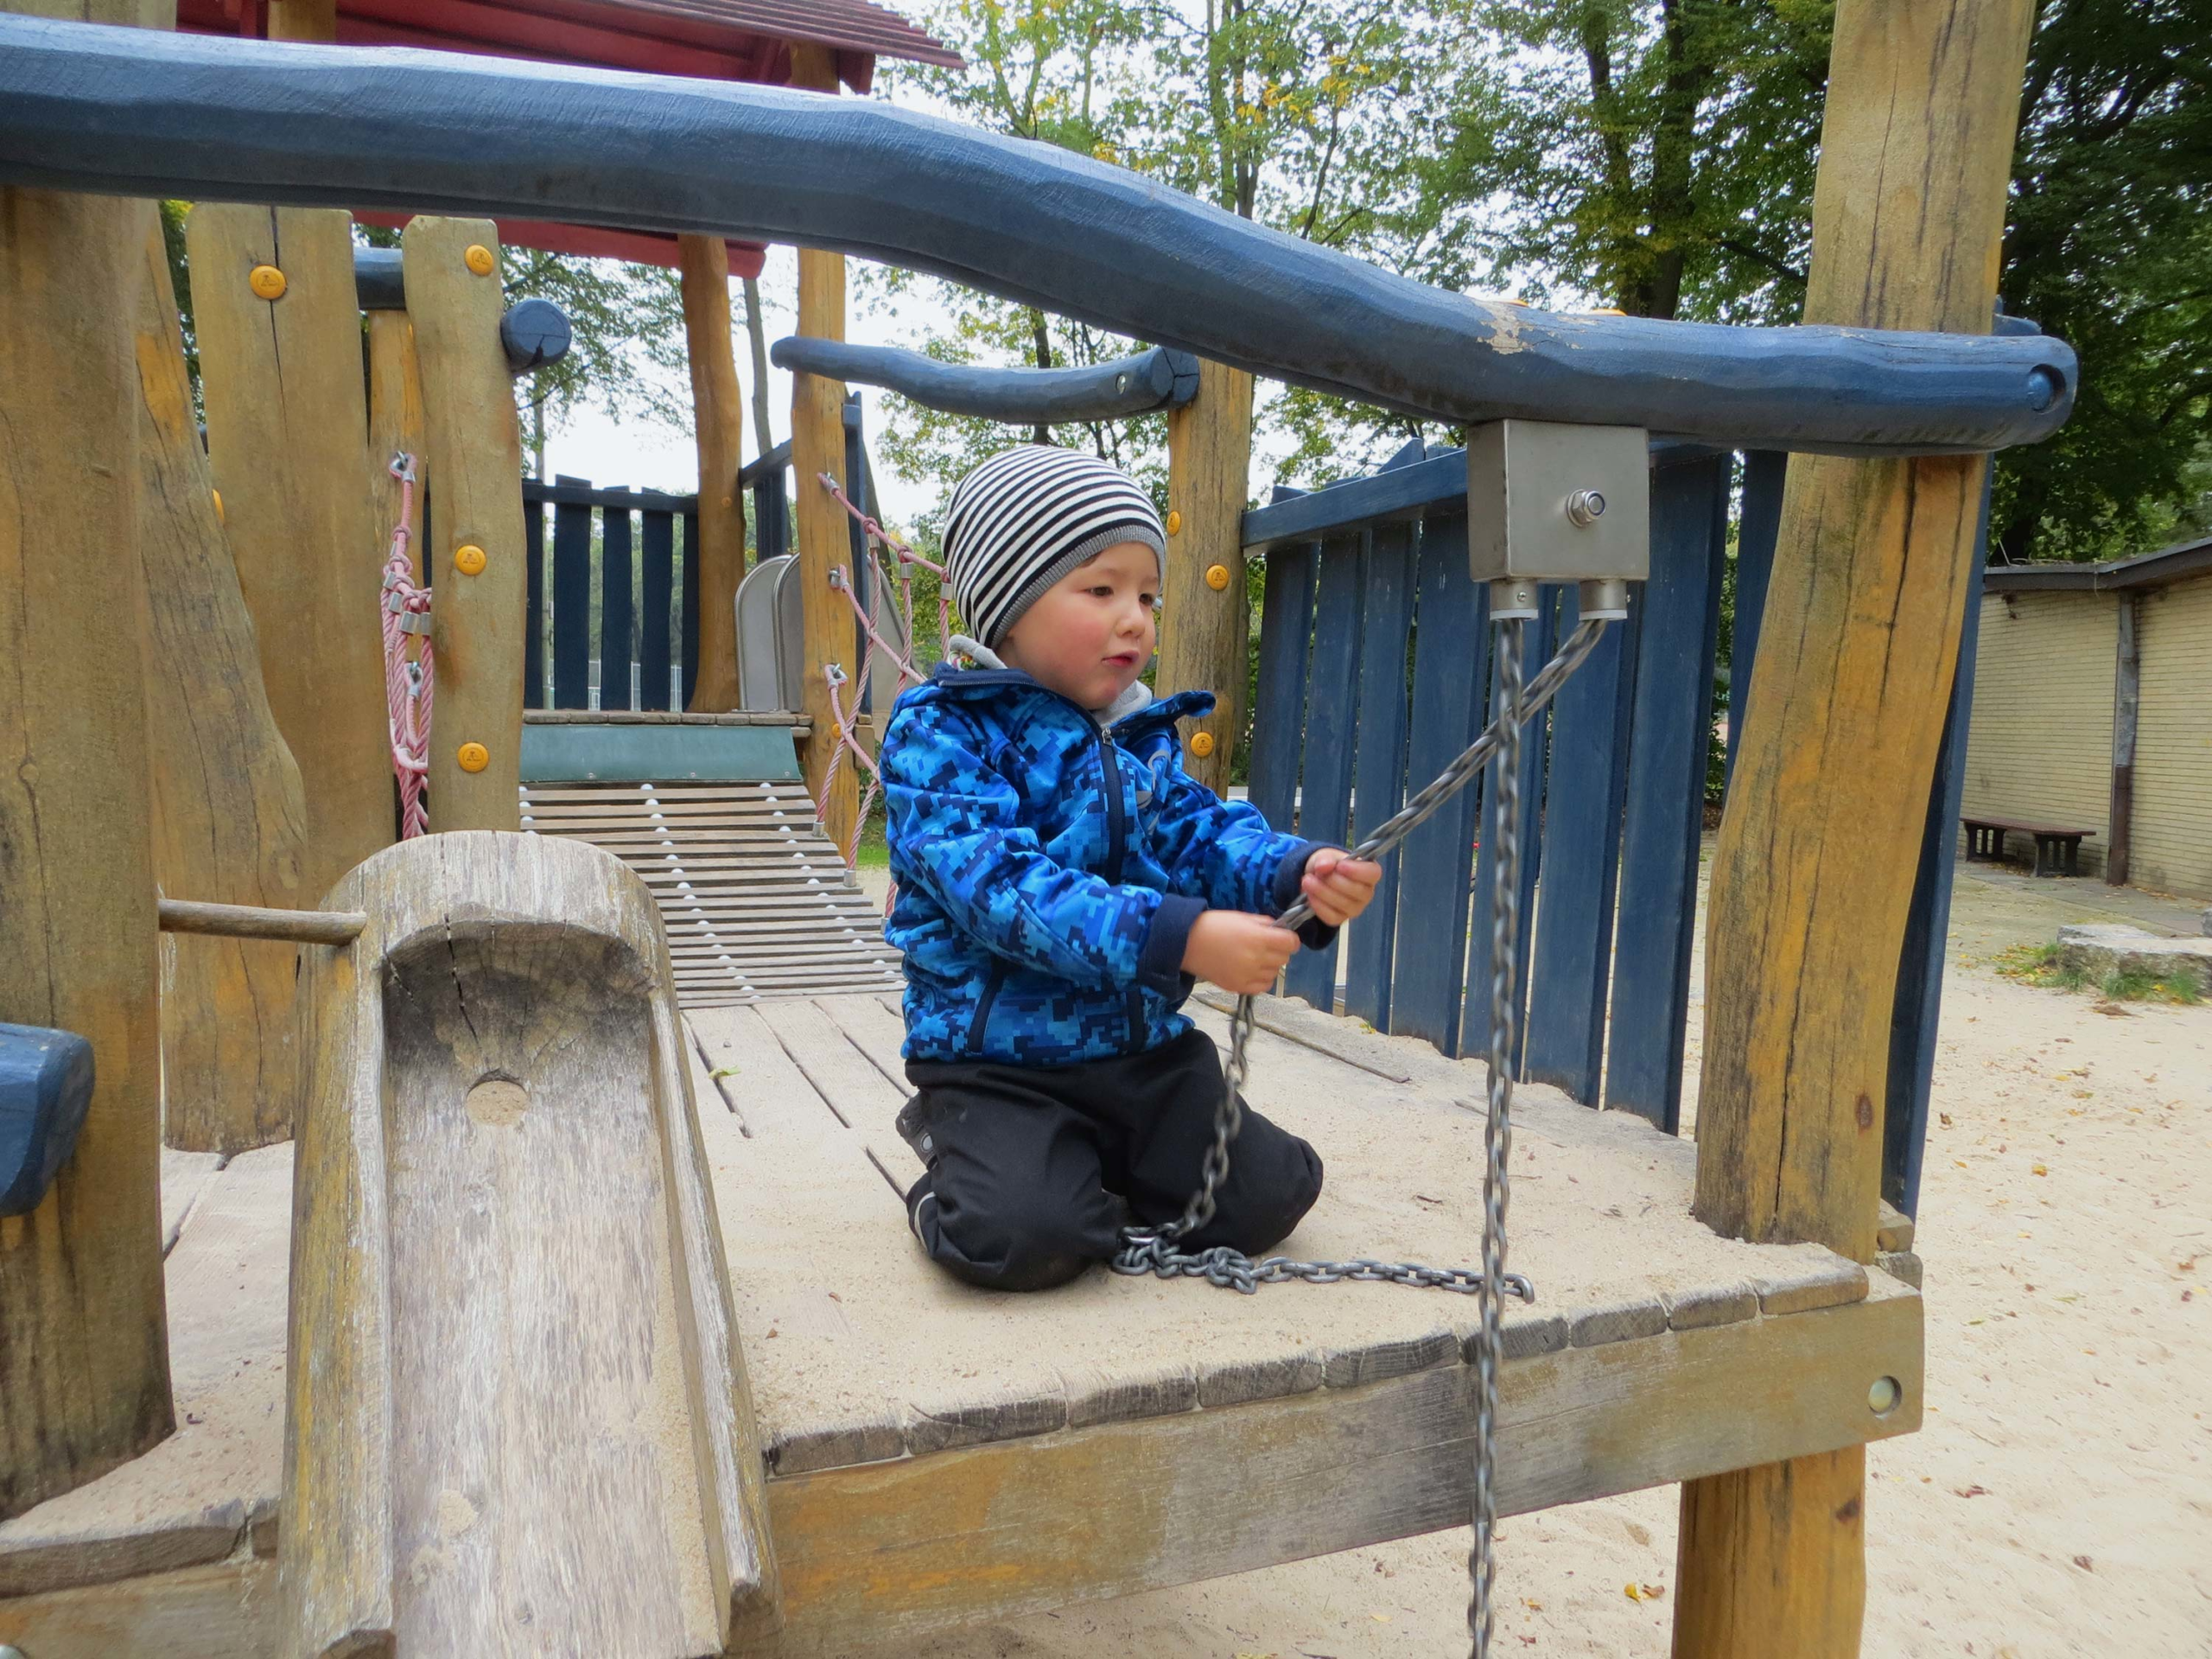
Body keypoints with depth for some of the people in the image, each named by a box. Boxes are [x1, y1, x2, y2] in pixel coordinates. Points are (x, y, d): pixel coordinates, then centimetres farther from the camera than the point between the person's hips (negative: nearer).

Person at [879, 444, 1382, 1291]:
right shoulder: (940, 735, -13)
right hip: (998, 1058, -6)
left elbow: (1206, 834, -2)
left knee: (1267, 1192, -2)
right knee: (1026, 1236, -27)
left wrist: (1295, 875, -26)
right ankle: (960, 1177, 9)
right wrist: (1179, 937, -36)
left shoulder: (1144, 739, 9)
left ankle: (1087, 1169, 21)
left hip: (1146, 1047, 6)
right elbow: (1001, 884, -26)